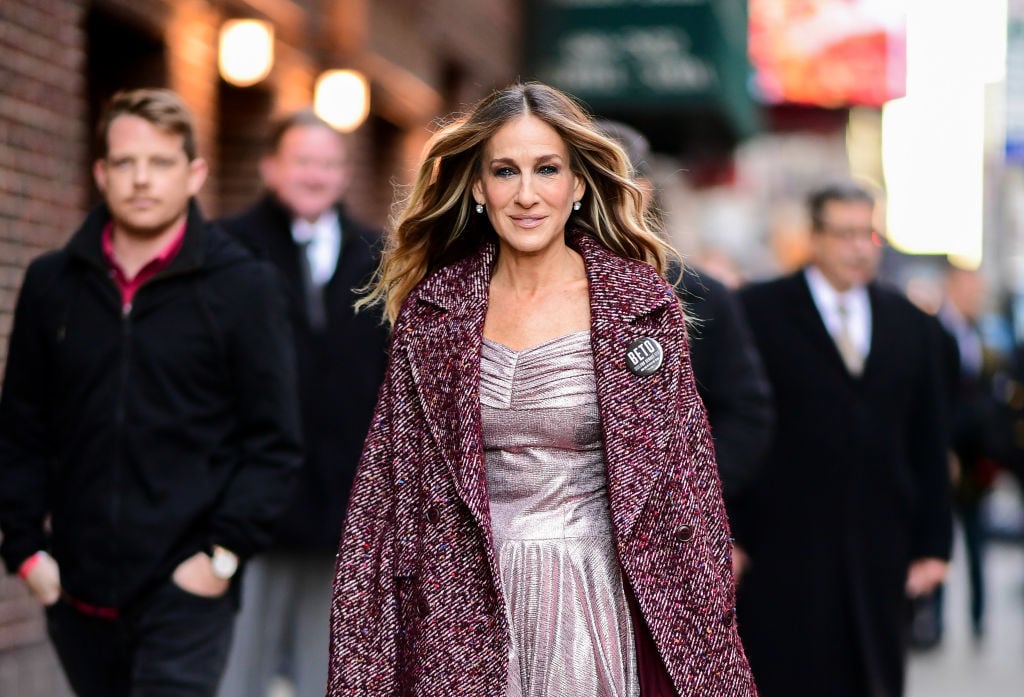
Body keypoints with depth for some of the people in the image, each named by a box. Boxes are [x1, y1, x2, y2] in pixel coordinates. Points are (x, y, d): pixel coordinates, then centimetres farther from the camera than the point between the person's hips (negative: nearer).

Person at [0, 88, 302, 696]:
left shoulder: (243, 286, -1)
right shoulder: (52, 283, 9)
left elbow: (274, 441, -1)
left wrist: (225, 554, -9)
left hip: (185, 587, -4)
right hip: (78, 592, 4)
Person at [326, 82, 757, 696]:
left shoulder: (644, 305, -3)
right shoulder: (432, 309, 2)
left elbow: (687, 487, -1)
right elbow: (391, 484, 3)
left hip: (596, 603, -1)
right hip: (465, 615, 1)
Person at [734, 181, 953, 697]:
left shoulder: (911, 325, 12)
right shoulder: (758, 311, -2)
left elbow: (929, 444, 13)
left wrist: (933, 543, 9)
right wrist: (728, 538, -8)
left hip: (878, 554, 4)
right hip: (782, 551, -4)